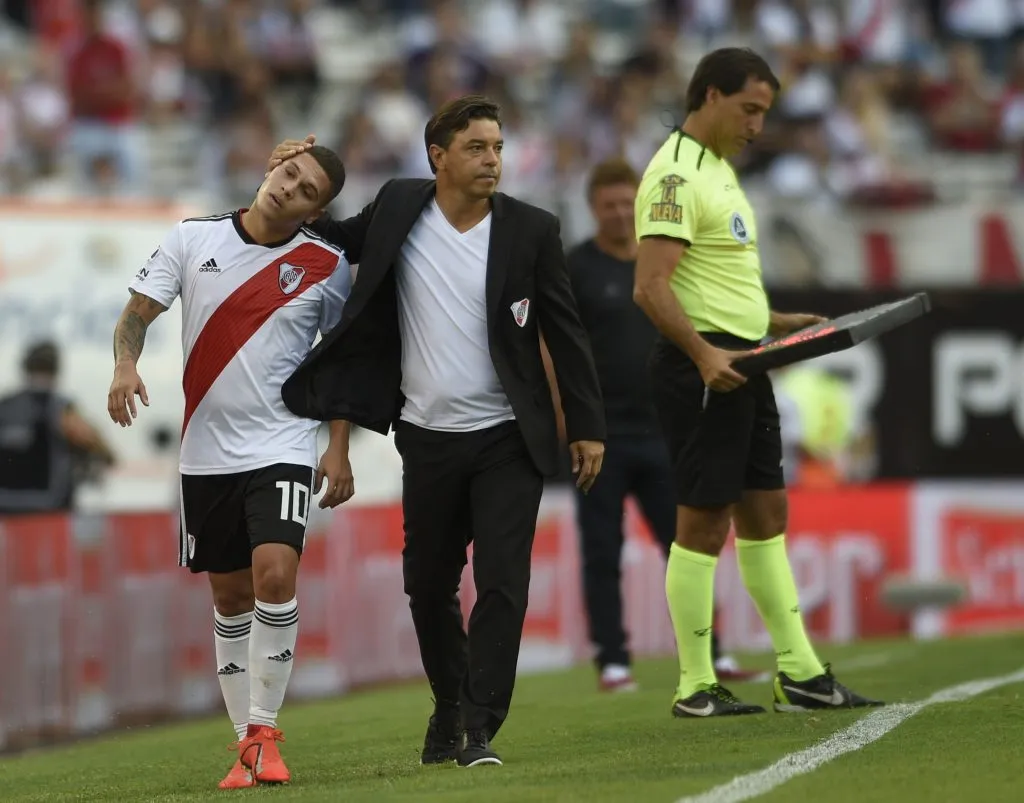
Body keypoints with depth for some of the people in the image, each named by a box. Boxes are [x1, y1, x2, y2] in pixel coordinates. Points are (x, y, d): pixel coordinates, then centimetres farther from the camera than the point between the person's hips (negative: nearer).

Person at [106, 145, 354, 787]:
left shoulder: (327, 268, -2)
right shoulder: (193, 239, 0)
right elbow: (138, 313, 0)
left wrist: (339, 451, 1)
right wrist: (125, 365, -20)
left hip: (282, 449, -2)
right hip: (205, 452, 2)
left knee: (275, 574, -21)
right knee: (230, 596, 8)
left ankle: (263, 732, -10)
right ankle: (247, 747, 16)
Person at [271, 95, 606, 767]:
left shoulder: (530, 229, -4)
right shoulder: (398, 209, 0)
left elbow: (565, 332, 1)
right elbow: (337, 241, 19)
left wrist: (588, 427, 1)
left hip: (509, 438, -2)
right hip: (429, 439, 2)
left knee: (502, 583, -10)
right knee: (430, 586, 12)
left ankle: (479, 729, -8)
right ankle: (448, 706, 33)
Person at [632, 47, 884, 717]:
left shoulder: (718, 168, 17)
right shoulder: (677, 176, -15)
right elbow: (652, 287, -24)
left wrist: (779, 323, 19)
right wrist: (704, 355, -31)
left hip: (740, 366, 10)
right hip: (702, 368, -10)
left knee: (765, 514, 11)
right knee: (705, 523, -5)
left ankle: (801, 674, 16)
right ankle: (695, 687, 1)